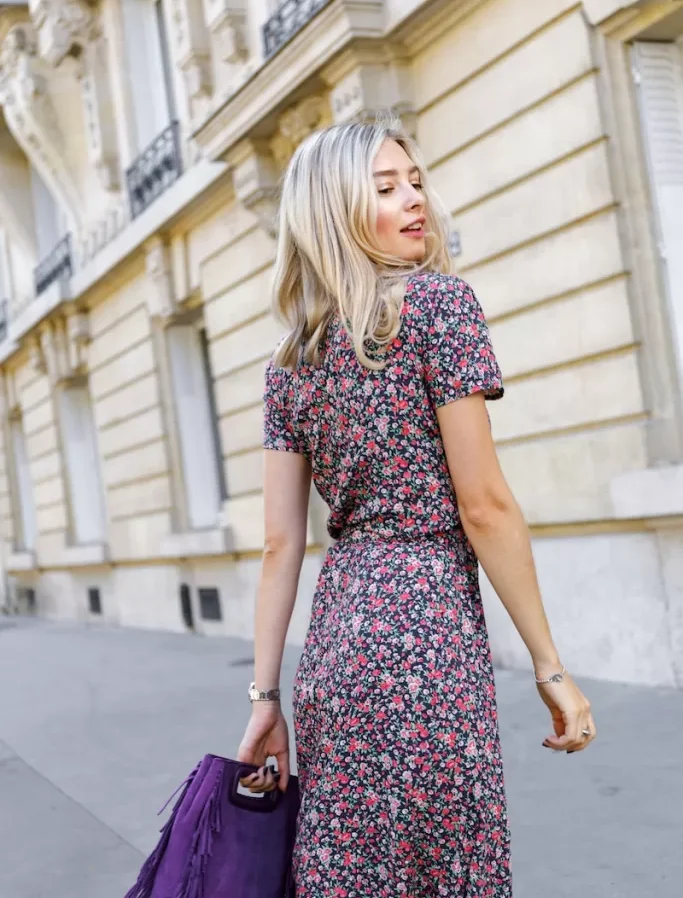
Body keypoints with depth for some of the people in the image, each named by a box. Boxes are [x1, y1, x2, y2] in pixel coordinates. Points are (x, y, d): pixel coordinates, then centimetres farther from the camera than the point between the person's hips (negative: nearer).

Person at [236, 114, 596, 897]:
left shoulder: (290, 359, 12)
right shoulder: (437, 301, -6)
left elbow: (280, 546, 8)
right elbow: (484, 506, -11)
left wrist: (265, 695, 9)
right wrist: (550, 667, -5)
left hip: (334, 634, 7)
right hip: (426, 622, -7)